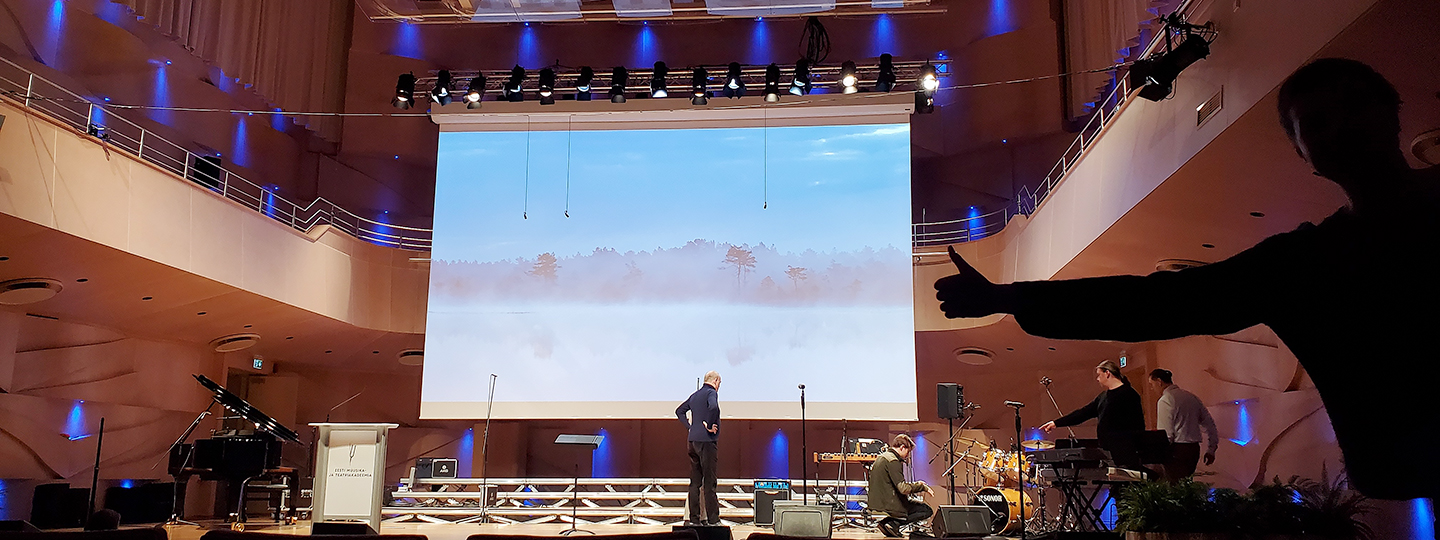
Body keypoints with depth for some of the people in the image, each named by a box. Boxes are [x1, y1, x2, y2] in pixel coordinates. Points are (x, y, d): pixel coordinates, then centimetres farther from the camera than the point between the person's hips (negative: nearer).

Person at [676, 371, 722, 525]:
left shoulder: (694, 395, 16)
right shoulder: (711, 392, -7)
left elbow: (679, 411, 24)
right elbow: (713, 407, -29)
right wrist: (710, 425, -18)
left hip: (693, 440, 7)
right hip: (707, 440, -7)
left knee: (695, 481, 9)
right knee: (709, 481, -4)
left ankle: (694, 518, 10)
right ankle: (713, 519, -2)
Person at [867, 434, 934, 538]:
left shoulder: (881, 458, 15)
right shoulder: (893, 461, -17)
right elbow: (903, 488, -23)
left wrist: (915, 484, 14)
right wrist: (922, 486, -9)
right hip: (888, 504, -10)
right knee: (927, 511, -2)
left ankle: (892, 523, 7)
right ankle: (894, 524, -11)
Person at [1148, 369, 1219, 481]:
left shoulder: (1165, 400, -10)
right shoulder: (1191, 396, 14)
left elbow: (1165, 434, -15)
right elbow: (1209, 423, 16)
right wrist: (1211, 449, 22)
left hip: (1177, 450, -8)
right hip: (1194, 449, 8)